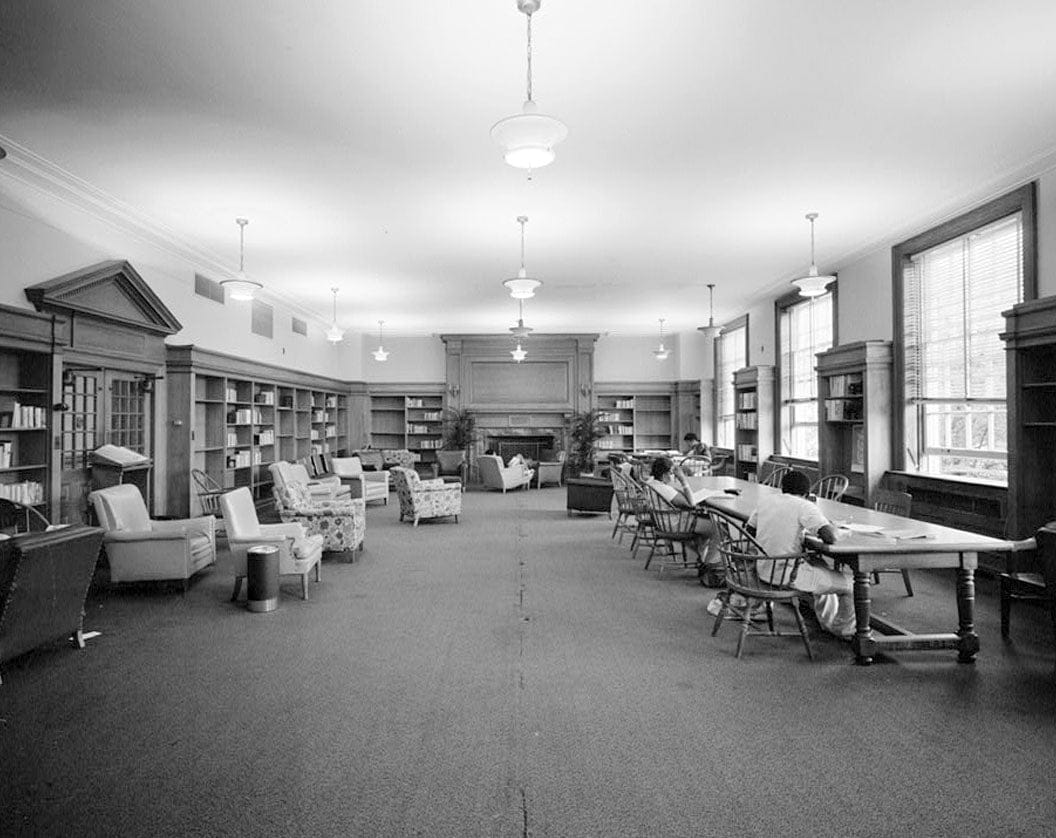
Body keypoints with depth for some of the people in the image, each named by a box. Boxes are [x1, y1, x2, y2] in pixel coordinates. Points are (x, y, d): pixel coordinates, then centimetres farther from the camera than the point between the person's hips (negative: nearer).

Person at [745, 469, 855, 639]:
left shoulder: (765, 500, 4)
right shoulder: (805, 506, -15)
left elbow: (750, 530, 15)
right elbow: (829, 537, -24)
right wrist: (831, 526, -1)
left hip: (763, 571, 8)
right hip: (788, 576, -7)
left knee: (820, 566, 32)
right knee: (848, 583, 10)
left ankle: (829, 623, 43)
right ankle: (845, 630, 29)